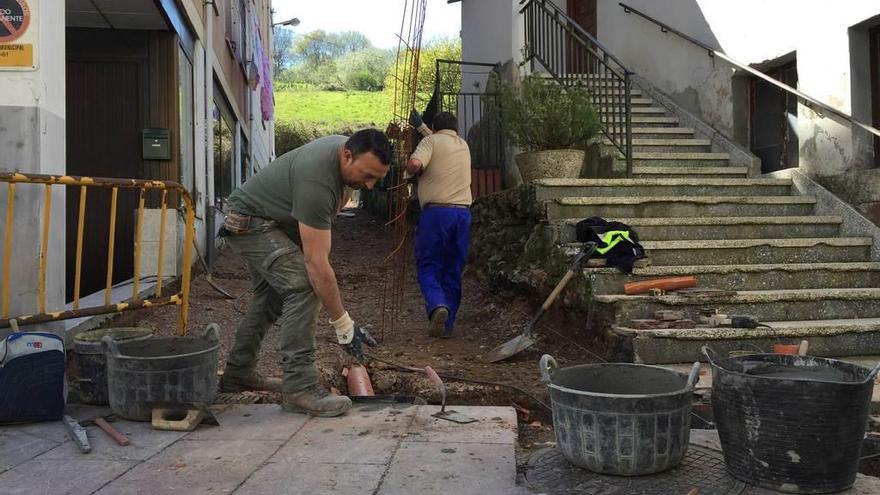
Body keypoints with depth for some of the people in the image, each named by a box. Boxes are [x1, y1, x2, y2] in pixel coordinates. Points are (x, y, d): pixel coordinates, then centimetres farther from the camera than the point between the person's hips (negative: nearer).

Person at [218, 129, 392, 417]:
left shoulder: (346, 149, -8)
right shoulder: (317, 182, -36)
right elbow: (316, 264, -36)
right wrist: (343, 324, -33)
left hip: (273, 220, 10)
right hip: (250, 222, -10)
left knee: (270, 295, 19)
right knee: (303, 286, -25)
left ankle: (238, 374, 34)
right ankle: (299, 388, -21)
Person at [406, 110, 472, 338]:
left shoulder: (431, 141, 2)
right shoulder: (464, 145, 21)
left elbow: (415, 164, -17)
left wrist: (412, 171, 6)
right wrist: (420, 126, 46)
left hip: (436, 211, -5)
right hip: (463, 212, 5)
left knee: (428, 267, 3)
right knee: (453, 270, 12)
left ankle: (438, 306, -23)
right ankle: (448, 324, 14)